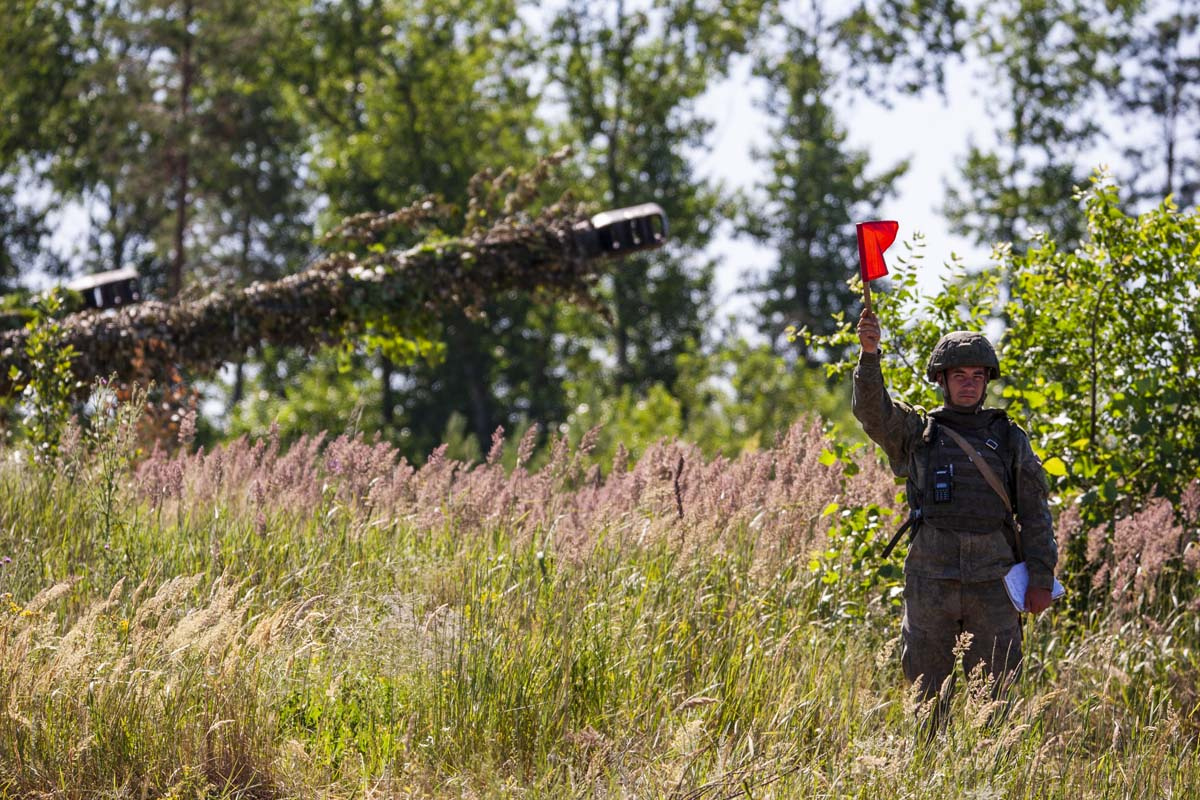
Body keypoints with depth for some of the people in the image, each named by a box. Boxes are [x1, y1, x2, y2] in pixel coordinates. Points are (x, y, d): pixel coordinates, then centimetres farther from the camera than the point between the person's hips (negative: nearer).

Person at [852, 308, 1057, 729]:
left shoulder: (1009, 439, 12)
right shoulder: (917, 432, 11)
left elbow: (1035, 513, 10)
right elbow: (873, 411, -8)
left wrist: (1041, 579, 2)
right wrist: (869, 355, -25)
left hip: (993, 583, 0)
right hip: (930, 580, 0)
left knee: (993, 694, 0)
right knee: (928, 695, 3)